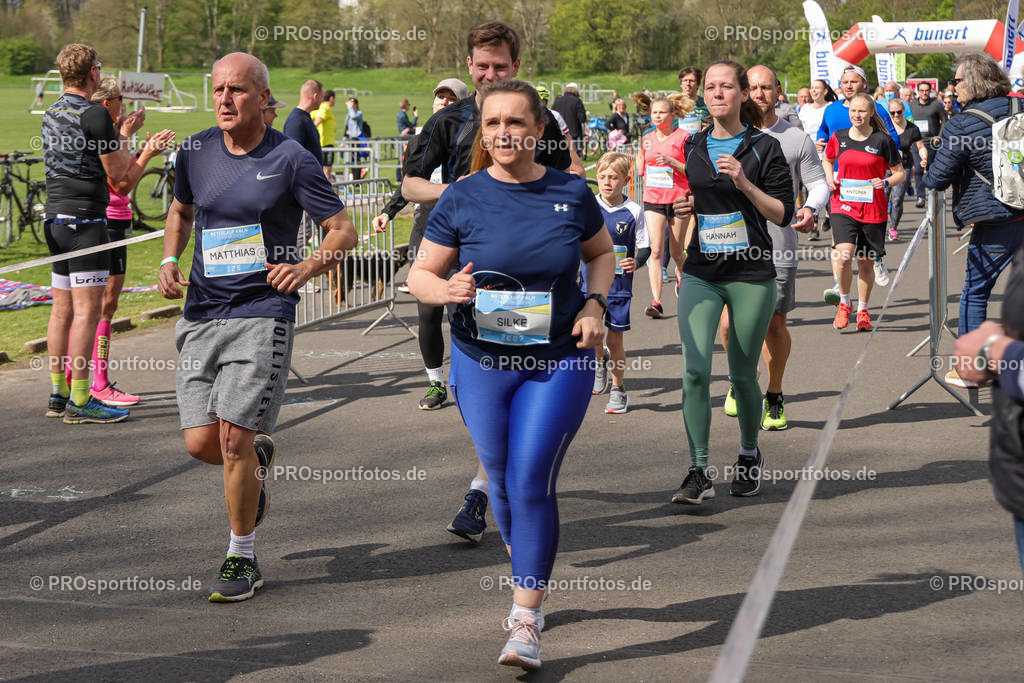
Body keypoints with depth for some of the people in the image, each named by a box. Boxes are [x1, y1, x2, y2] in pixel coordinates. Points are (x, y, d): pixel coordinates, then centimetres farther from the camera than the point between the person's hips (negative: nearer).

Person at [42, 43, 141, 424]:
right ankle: (79, 402, -8)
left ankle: (58, 395, 16)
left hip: (55, 218, 9)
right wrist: (125, 136, 5)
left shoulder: (51, 113, 14)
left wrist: (115, 133, 23)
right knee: (87, 309, -7)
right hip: (84, 219, -9)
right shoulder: (93, 114, -12)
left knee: (62, 309, 12)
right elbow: (117, 173, -10)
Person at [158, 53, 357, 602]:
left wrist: (306, 268, -21)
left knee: (232, 439, -10)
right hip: (201, 313, 4)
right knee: (200, 443, -1)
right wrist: (169, 260, 7)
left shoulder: (291, 160, -6)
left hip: (262, 314, -4)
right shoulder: (195, 152, 6)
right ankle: (258, 456, 36)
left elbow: (344, 231, -2)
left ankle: (242, 559, 8)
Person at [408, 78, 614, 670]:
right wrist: (447, 290, -21)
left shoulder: (572, 193, -1)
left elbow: (602, 253, 15)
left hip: (560, 360, -2)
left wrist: (595, 306, -2)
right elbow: (420, 274, 2)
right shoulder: (462, 199, -3)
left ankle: (528, 621, -4)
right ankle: (532, 585, 37)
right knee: (503, 483, 11)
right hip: (482, 361, 2)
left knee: (531, 482, -11)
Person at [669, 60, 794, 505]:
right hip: (701, 273, 3)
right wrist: (682, 210, 2)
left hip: (751, 274, -2)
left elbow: (783, 214, -5)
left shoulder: (764, 148, -2)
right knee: (695, 370, -13)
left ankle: (750, 455, 33)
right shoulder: (692, 147, 10)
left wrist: (745, 184, -17)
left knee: (742, 374, 7)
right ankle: (699, 474, -9)